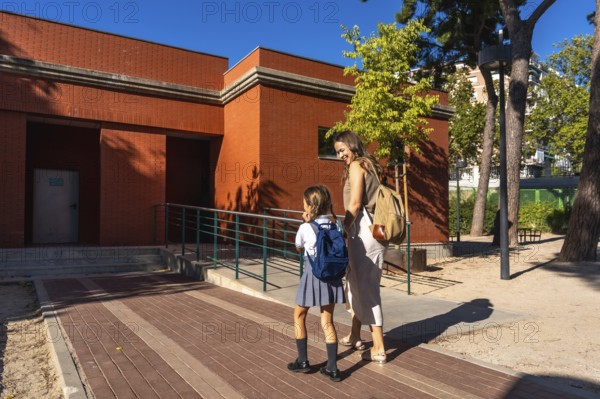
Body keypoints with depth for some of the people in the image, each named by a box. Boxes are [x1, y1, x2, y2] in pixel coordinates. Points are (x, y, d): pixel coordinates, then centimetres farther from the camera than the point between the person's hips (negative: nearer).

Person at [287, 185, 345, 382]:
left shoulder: (305, 228, -12)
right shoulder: (334, 224, -1)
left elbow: (298, 248, 6)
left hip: (312, 275, -4)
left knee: (299, 316, 16)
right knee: (327, 321, 11)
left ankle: (302, 361, 24)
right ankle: (332, 368, 13)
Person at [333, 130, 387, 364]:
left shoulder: (356, 166, -6)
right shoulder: (369, 165, 19)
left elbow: (354, 204, -15)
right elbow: (371, 200, 15)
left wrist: (342, 231, -7)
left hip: (363, 232, -9)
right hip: (372, 231, 9)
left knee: (366, 287, -3)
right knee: (356, 282, 18)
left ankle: (378, 349, 5)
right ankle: (355, 336, 32)